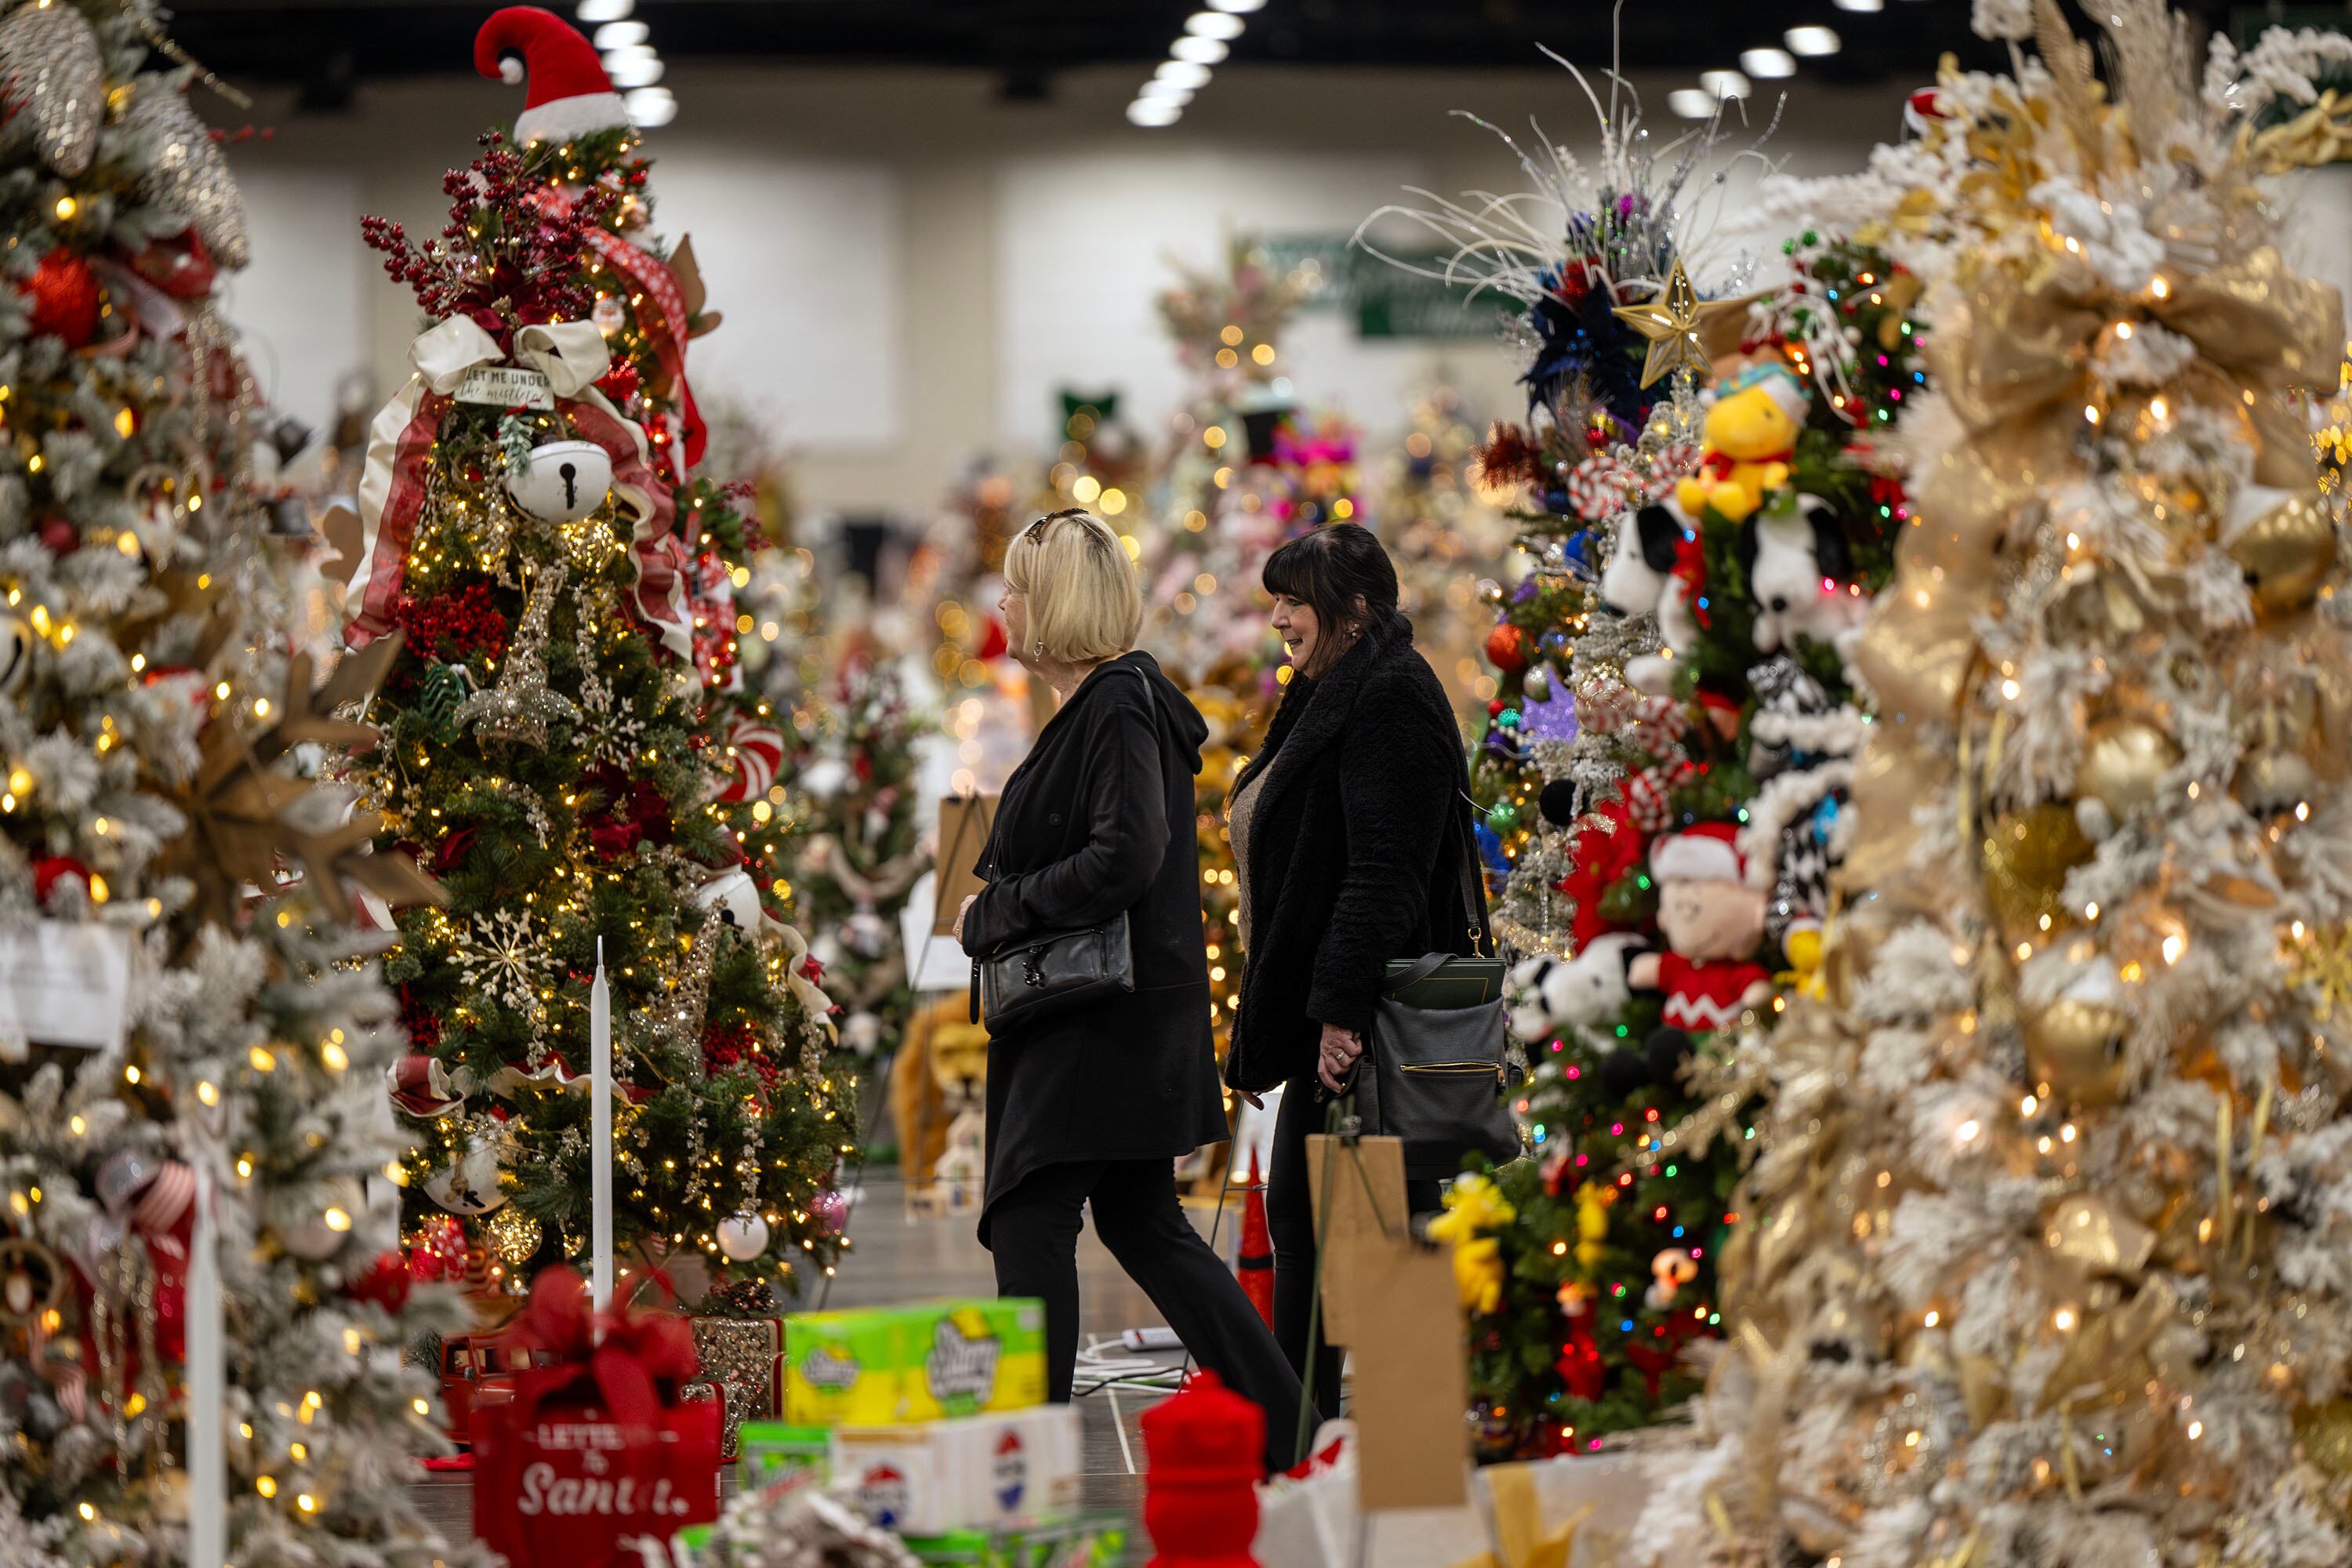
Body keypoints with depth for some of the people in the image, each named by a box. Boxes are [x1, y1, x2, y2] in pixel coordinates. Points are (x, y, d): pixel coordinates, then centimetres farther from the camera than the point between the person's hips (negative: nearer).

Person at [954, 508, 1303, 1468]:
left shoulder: (1118, 708, -16)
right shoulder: (1104, 702, 15)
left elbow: (1126, 857, -25)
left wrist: (997, 912, -17)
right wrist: (1004, 907, 11)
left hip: (1104, 1024, -10)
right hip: (1104, 1015, 10)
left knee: (1027, 1217, -8)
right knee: (1138, 1219, 13)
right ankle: (1277, 1418, 15)